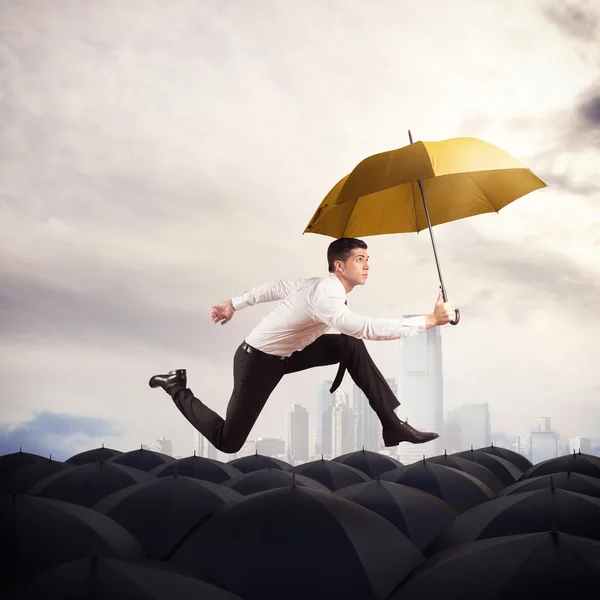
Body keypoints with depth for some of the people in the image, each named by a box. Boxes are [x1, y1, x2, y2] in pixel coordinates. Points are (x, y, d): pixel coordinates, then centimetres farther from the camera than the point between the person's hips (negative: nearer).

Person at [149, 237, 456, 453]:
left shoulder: (320, 285, -1)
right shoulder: (326, 297, -32)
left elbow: (274, 288, 12)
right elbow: (369, 328, -45)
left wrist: (234, 303, 23)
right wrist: (429, 320, -42)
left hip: (284, 355, 9)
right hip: (257, 361, -9)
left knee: (351, 346, -7)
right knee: (228, 442, -1)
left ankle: (392, 424, -7)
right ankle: (177, 387, 18)